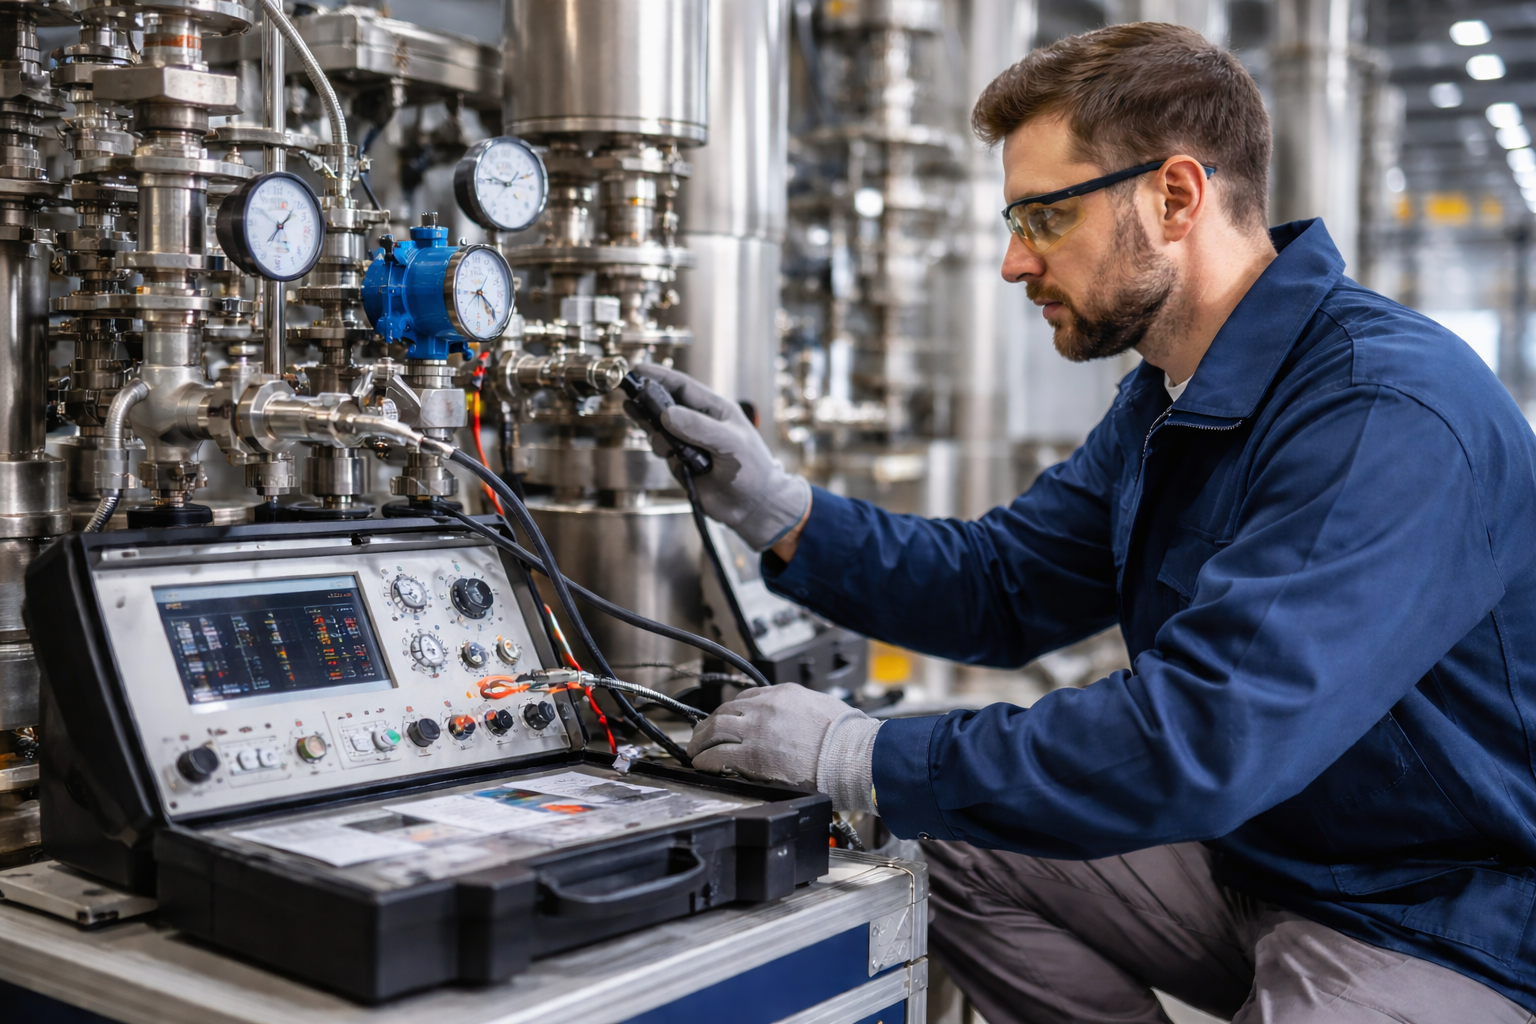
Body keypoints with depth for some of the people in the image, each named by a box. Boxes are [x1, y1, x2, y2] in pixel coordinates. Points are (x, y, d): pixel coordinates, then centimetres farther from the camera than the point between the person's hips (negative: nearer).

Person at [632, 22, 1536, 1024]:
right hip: (1252, 856, 9)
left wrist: (864, 756, -27)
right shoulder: (1166, 399, 5)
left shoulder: (1391, 415, -27)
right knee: (945, 835, 4)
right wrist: (776, 508, -6)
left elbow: (1200, 740, -34)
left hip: (1447, 931, -8)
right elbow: (999, 586, 8)